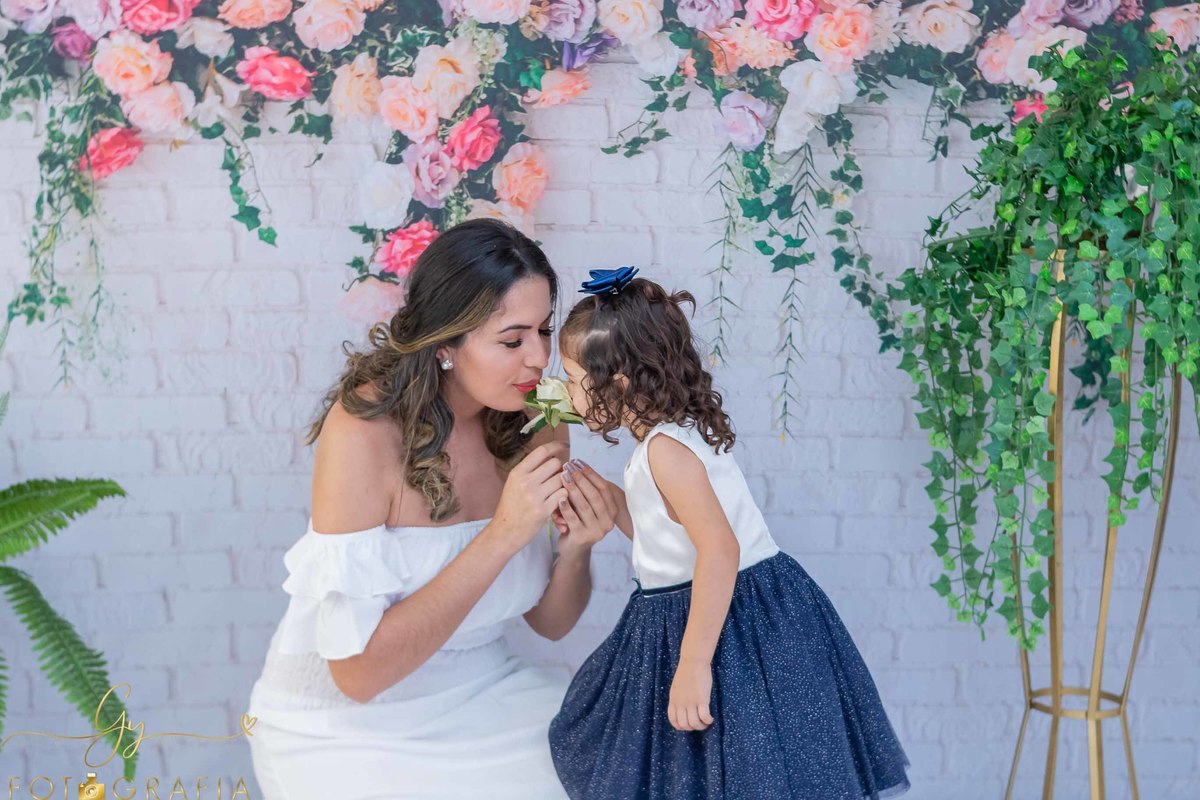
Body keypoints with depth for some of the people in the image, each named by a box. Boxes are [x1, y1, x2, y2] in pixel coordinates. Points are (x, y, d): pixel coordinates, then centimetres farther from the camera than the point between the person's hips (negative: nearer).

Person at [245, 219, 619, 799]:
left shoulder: (536, 425, -6)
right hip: (345, 723, -5)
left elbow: (550, 622, 4)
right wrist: (502, 534, -30)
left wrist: (576, 549, -18)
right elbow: (358, 670, -24)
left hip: (478, 696, 5)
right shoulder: (364, 429, -23)